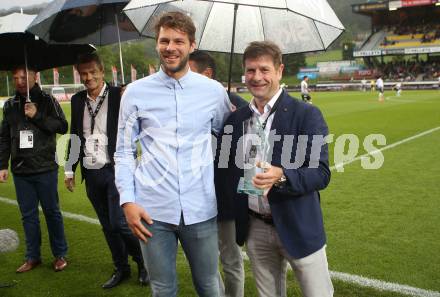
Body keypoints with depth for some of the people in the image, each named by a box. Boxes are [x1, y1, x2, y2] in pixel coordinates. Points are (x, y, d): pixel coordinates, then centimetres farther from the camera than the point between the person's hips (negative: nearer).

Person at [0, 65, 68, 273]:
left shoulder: (47, 101, -2)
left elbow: (62, 127, -8)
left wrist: (37, 116, -17)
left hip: (45, 169, -3)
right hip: (20, 171, 4)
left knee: (52, 212, 6)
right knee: (28, 215, 10)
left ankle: (60, 254, 18)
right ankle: (33, 256, 21)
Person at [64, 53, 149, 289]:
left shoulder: (119, 95, -7)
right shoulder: (77, 100, 9)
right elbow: (74, 136, 16)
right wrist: (70, 170, 16)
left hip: (115, 170, -5)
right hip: (91, 174, 5)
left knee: (119, 223, -7)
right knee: (107, 226, 13)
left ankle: (144, 262, 18)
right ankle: (121, 268, 30)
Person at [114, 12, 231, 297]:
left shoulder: (214, 90, 0)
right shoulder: (136, 92, 0)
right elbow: (124, 152, 3)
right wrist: (127, 200, -6)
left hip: (201, 209, 1)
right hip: (152, 210, 0)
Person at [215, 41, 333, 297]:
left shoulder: (306, 114, -9)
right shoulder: (235, 120, 5)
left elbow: (321, 173, -16)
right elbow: (225, 172, 12)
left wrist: (281, 176, -31)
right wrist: (228, 216, 2)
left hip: (298, 227, -3)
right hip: (255, 228, 4)